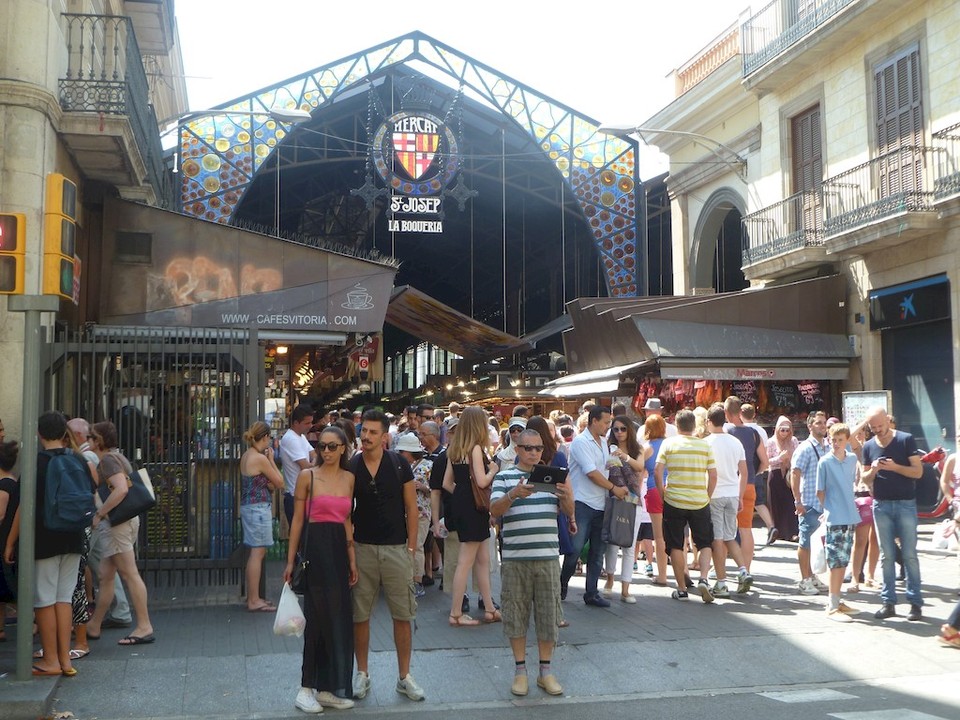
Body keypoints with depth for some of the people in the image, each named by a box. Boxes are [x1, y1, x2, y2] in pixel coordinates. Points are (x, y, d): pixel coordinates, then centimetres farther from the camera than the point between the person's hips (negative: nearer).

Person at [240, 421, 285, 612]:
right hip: (259, 508, -10)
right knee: (258, 552, -4)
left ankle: (253, 596, 24)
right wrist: (271, 459, -4)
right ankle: (254, 600, 0)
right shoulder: (261, 459, -17)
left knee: (257, 552, 16)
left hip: (248, 506, 10)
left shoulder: (246, 456, 10)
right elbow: (279, 483, -9)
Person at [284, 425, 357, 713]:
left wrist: (353, 560, 9)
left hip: (340, 549, 5)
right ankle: (307, 687, 7)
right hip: (316, 548, -5)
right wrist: (290, 560, -4)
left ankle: (328, 688, 18)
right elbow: (298, 519, -2)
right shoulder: (307, 476, -3)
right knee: (320, 616, -4)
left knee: (339, 618, 7)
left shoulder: (349, 478, 10)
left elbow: (347, 521, 13)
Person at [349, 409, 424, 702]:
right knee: (359, 615, 7)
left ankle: (404, 676, 16)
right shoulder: (350, 467, 0)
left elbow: (411, 508, 1)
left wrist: (411, 547, -3)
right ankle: (362, 674, 21)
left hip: (396, 548, -1)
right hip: (362, 548, 1)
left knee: (403, 616, 4)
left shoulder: (399, 465, -2)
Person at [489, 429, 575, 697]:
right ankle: (520, 670, 17)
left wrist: (567, 496, -19)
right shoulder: (504, 477, 3)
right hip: (514, 558, -2)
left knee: (548, 614, 6)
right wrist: (513, 495, -29)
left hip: (547, 557, 2)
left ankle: (546, 670, 18)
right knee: (516, 614, 5)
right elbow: (494, 510, -10)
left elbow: (569, 512, 4)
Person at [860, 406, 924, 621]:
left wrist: (895, 467, -20)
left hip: (905, 504, -3)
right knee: (886, 555, 5)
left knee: (909, 555, -1)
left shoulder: (906, 440, -3)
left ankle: (915, 602, 4)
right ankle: (888, 602, 9)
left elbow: (918, 472, -6)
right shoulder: (868, 446, 7)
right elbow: (865, 479, 10)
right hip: (881, 505, 3)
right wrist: (873, 471, -11)